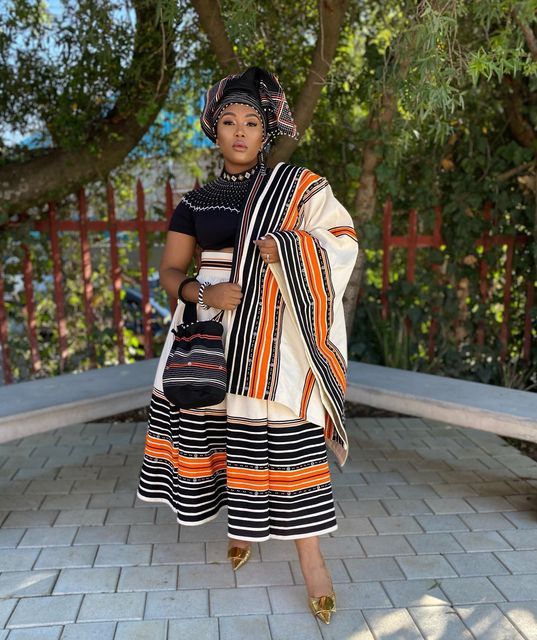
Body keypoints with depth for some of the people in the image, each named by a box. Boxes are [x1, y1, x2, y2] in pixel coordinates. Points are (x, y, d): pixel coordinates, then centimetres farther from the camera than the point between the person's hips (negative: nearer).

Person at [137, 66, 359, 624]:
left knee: (285, 436, -6)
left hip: (272, 333, -3)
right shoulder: (196, 203, 9)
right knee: (220, 427, 7)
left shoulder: (295, 185, 4)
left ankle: (311, 556, 5)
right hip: (212, 331, 3)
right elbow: (169, 271, 8)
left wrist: (283, 248, -12)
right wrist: (203, 293, -13)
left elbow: (343, 238, 3)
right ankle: (241, 521, 32)